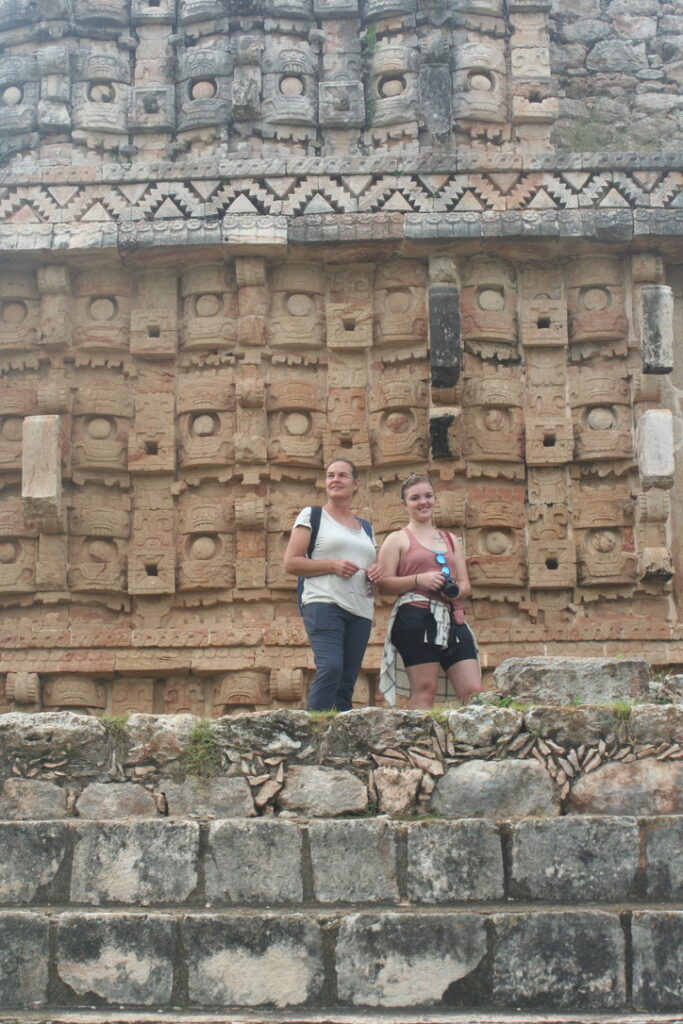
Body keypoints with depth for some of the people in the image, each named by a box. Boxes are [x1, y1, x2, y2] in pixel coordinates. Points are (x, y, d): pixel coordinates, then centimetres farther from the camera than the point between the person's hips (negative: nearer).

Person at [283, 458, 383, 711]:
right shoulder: (312, 516, 8)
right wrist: (332, 566, -11)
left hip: (361, 611, 6)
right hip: (324, 603, -5)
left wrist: (376, 573, 8)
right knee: (330, 668, -25)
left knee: (346, 683, 2)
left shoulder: (366, 528, 23)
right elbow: (290, 562, 0)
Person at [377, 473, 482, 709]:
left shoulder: (451, 540, 24)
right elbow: (384, 585, -1)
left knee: (474, 693, -3)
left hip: (453, 620, 5)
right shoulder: (398, 539, 9)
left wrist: (457, 590, -3)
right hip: (415, 619, -5)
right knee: (424, 691, -9)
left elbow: (466, 585, 21)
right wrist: (419, 580, -15)